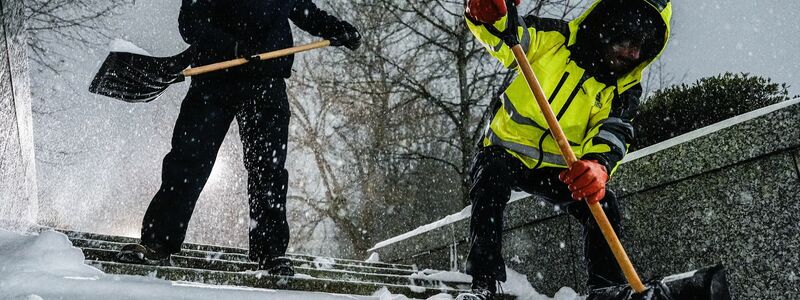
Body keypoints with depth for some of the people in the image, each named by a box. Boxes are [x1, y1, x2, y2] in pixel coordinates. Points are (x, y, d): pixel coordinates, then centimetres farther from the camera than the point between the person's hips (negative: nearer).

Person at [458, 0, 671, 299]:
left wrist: (599, 166, -48)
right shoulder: (558, 38, -13)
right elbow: (503, 34, -22)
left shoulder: (625, 87, -7)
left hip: (559, 169, 3)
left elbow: (613, 133, -23)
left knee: (603, 204, -19)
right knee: (492, 178, -32)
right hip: (508, 150, -3)